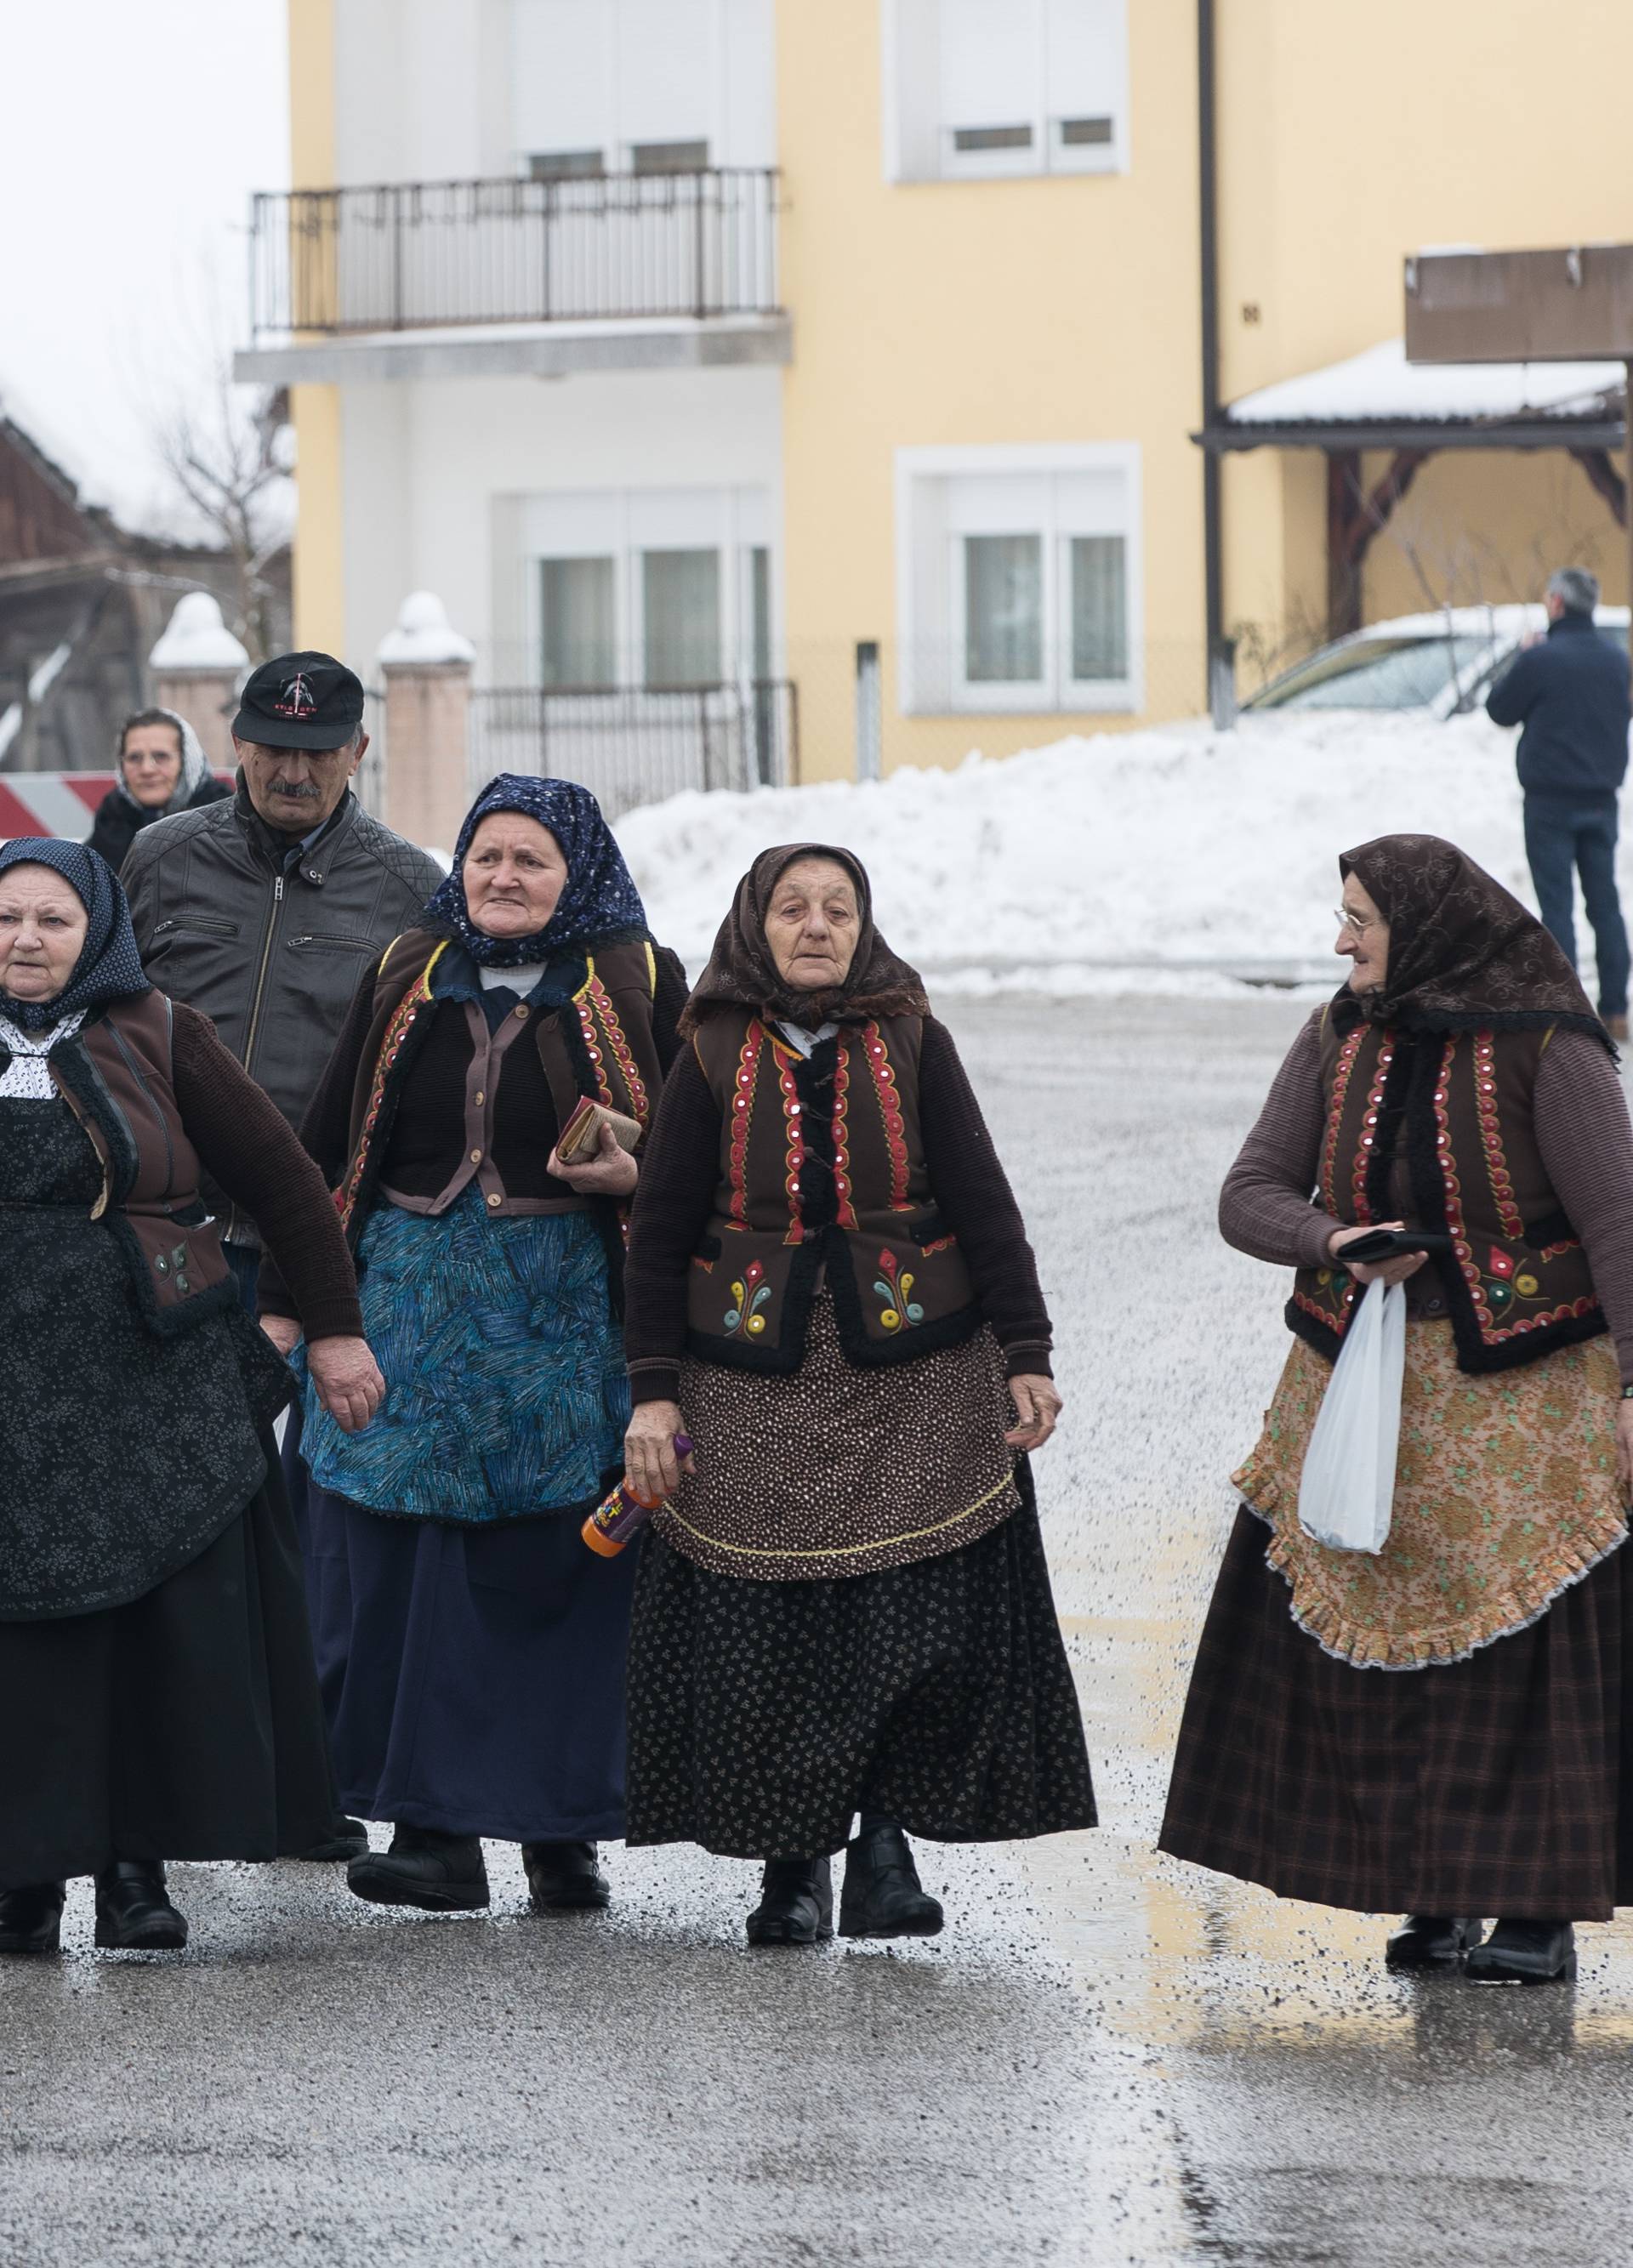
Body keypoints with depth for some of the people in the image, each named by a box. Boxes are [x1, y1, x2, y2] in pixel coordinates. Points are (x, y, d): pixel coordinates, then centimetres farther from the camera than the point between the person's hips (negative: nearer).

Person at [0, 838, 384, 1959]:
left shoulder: (158, 1037, 3)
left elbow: (285, 1181, 6)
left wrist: (335, 1326, 5)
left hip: (157, 1380, -1)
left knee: (173, 1623, -2)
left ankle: (139, 1866, 4)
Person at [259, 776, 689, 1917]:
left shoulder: (638, 988, 3)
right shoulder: (407, 980, 11)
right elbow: (331, 1142, 15)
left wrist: (638, 1173, -15)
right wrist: (289, 1295, 12)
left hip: (571, 1311, -2)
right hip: (411, 1300, 3)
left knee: (560, 1568, 0)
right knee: (401, 1567, -3)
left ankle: (563, 1830, 9)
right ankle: (435, 1832, 0)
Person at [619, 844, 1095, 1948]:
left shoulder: (913, 1046, 3)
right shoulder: (715, 1058, 2)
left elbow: (984, 1206, 3)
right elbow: (662, 1231, 4)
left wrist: (1026, 1355, -3)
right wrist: (654, 1390, -1)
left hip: (916, 1385, 0)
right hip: (755, 1391, 0)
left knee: (925, 1629, -7)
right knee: (765, 1639, -2)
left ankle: (887, 1841, 6)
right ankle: (792, 1863, 10)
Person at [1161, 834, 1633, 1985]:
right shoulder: (1339, 1040, 5)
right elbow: (1250, 1196, 2)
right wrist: (1337, 1244, -18)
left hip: (1522, 1402, -5)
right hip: (1369, 1391, 5)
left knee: (1535, 1657, -4)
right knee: (1386, 1656, 4)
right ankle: (1438, 1895, 13)